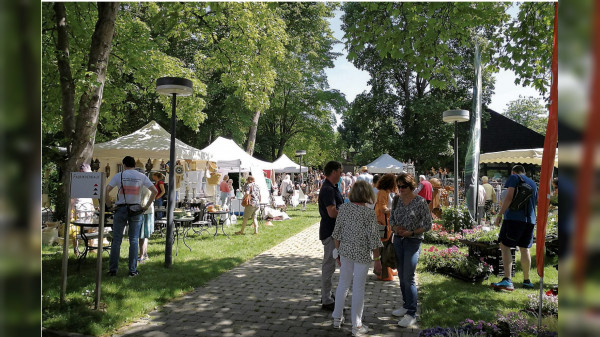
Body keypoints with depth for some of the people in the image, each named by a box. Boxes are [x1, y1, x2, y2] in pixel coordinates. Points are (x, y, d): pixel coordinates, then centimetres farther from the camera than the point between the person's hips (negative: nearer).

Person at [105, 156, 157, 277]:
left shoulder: (119, 175, -1)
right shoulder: (141, 176, 2)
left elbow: (106, 190, -9)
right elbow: (155, 191, -3)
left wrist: (109, 205, 1)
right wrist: (147, 206, 1)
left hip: (121, 209, -1)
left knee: (116, 240, 6)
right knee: (133, 241, 6)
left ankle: (113, 269, 8)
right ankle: (132, 270, 7)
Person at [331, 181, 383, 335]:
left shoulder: (343, 208, -5)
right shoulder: (369, 214, -17)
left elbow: (337, 232, 1)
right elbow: (373, 239, -14)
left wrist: (337, 251, 13)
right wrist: (377, 260, -4)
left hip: (345, 251, 4)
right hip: (362, 254, -4)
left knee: (343, 283, 19)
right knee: (358, 288, 6)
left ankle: (337, 318, 32)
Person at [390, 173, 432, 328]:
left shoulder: (420, 202, -11)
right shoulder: (397, 199, 3)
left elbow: (427, 225, -8)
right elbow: (391, 218, 13)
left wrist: (411, 232, -19)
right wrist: (395, 227, -8)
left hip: (413, 241, -6)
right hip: (398, 240, 6)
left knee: (408, 278, -6)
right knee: (401, 276, 13)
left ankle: (412, 314, 4)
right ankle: (406, 305, 29)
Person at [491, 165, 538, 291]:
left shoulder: (514, 177, 2)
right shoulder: (533, 183, 21)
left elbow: (509, 197, -10)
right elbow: (537, 203, 25)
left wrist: (500, 214, -9)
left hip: (514, 217, -7)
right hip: (530, 219, 7)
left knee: (505, 246, -7)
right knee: (524, 249, 14)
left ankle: (507, 280, -20)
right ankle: (526, 281, 20)